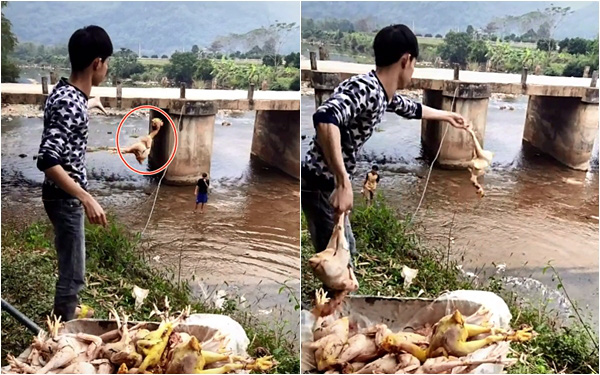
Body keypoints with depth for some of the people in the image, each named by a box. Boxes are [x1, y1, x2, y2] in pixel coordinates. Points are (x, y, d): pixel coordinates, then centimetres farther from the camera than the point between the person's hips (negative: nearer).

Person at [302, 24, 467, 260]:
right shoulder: (365, 88, -23)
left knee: (345, 253, 23)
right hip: (321, 185, -10)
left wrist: (446, 115, 49)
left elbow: (412, 109, 32)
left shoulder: (384, 94, 8)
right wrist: (344, 183, -47)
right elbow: (325, 118, -42)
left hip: (331, 184, 10)